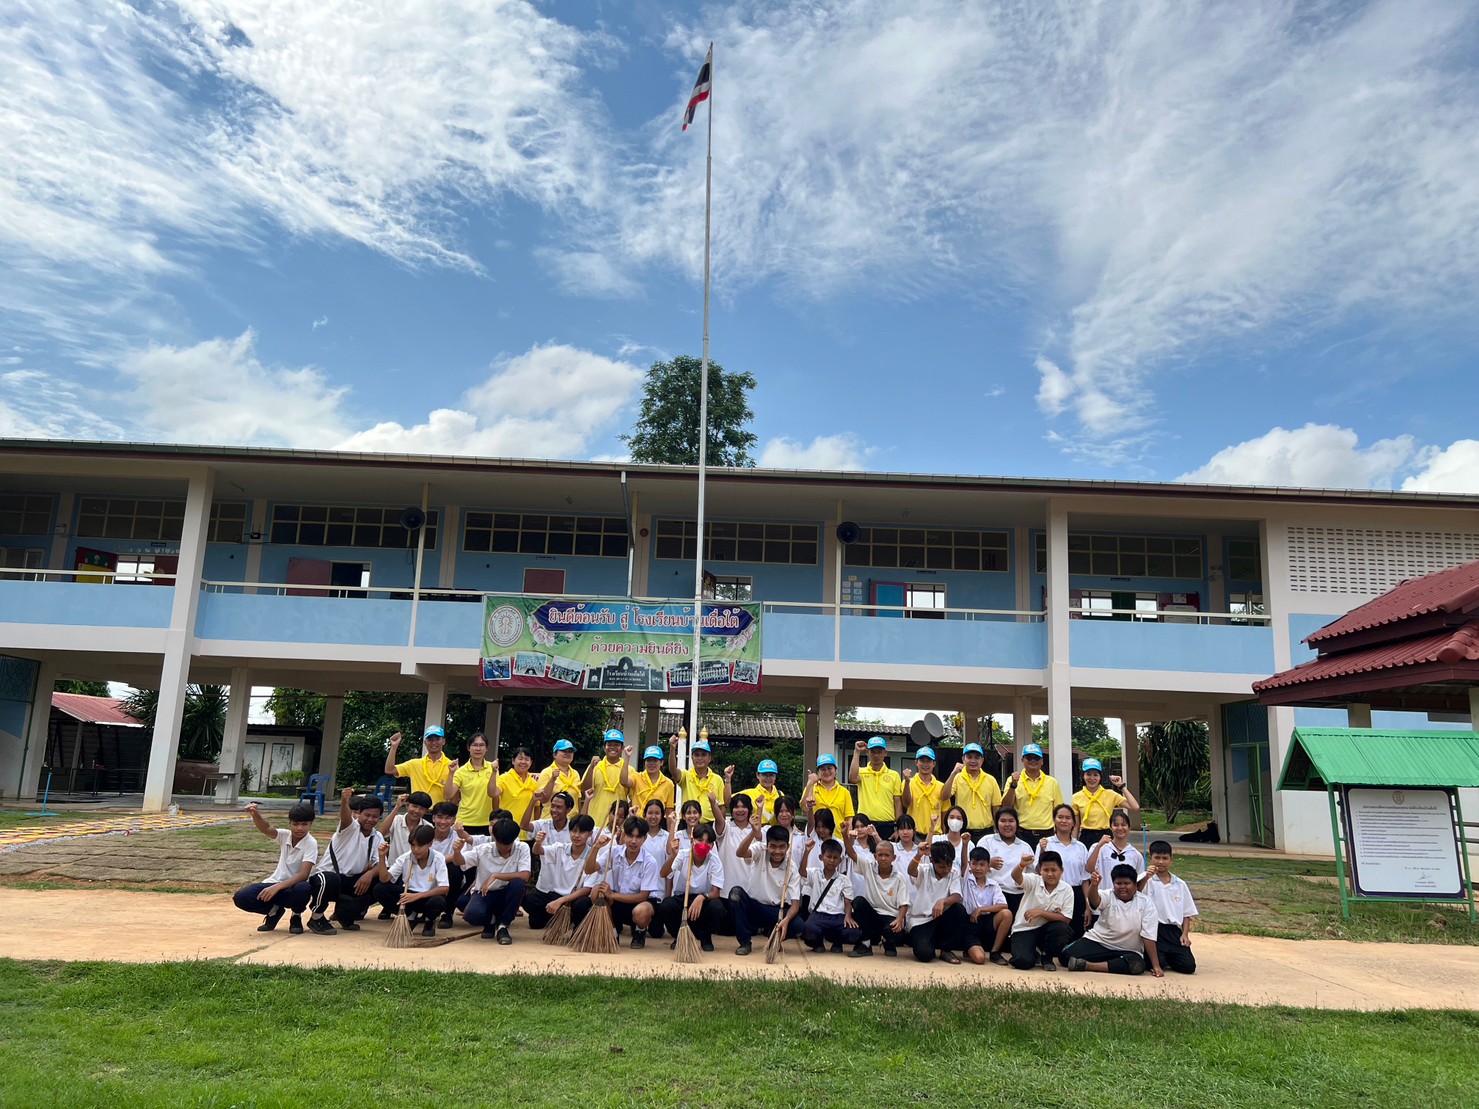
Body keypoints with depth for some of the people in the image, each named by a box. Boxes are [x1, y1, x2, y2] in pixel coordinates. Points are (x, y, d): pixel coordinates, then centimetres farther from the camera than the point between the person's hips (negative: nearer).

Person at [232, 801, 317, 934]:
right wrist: (255, 814, -45)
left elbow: (303, 874, -25)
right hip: (275, 884, 4)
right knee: (241, 898, -20)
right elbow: (266, 829, -25)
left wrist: (277, 887, -35)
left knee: (303, 889, -40)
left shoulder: (311, 844, -15)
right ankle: (275, 910, 9)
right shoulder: (285, 835, -3)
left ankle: (296, 917, -3)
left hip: (294, 886, -4)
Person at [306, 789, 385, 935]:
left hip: (350, 882, 6)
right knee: (330, 880, -38)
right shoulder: (351, 827, -10)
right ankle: (316, 918, -9)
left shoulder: (378, 838, 6)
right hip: (326, 876, -5)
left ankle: (345, 913, 9)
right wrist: (344, 801, -58)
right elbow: (345, 816, -35)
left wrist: (370, 873, -27)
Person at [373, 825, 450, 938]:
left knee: (437, 902, -40)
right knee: (379, 889, -17)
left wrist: (417, 896, -30)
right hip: (408, 895, 3)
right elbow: (384, 879, -10)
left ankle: (430, 921, 2)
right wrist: (382, 857, -23)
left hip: (429, 897, -3)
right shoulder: (405, 858, -5)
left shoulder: (438, 858, -15)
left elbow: (444, 888, -23)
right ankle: (410, 916, 3)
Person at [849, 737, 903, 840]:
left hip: (887, 826, 1)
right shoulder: (862, 772, 4)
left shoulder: (894, 775, 8)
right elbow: (852, 778, -20)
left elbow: (898, 803, 7)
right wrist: (857, 752, -14)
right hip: (865, 824, -1)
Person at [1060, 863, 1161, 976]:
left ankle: (1086, 965, -25)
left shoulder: (1145, 903, -6)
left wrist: (1156, 965, -14)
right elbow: (1094, 900, -32)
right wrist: (1094, 885, -55)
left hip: (1127, 951, 1)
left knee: (1137, 965, -36)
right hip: (1098, 942, -1)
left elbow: (1148, 936, -8)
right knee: (1066, 956, -24)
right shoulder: (1108, 896, -7)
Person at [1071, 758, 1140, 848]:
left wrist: (1122, 787, -7)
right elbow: (1076, 826, 7)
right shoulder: (1077, 798, 2)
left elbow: (1135, 808, -10)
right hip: (1086, 839, 0)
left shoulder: (1110, 794, 1)